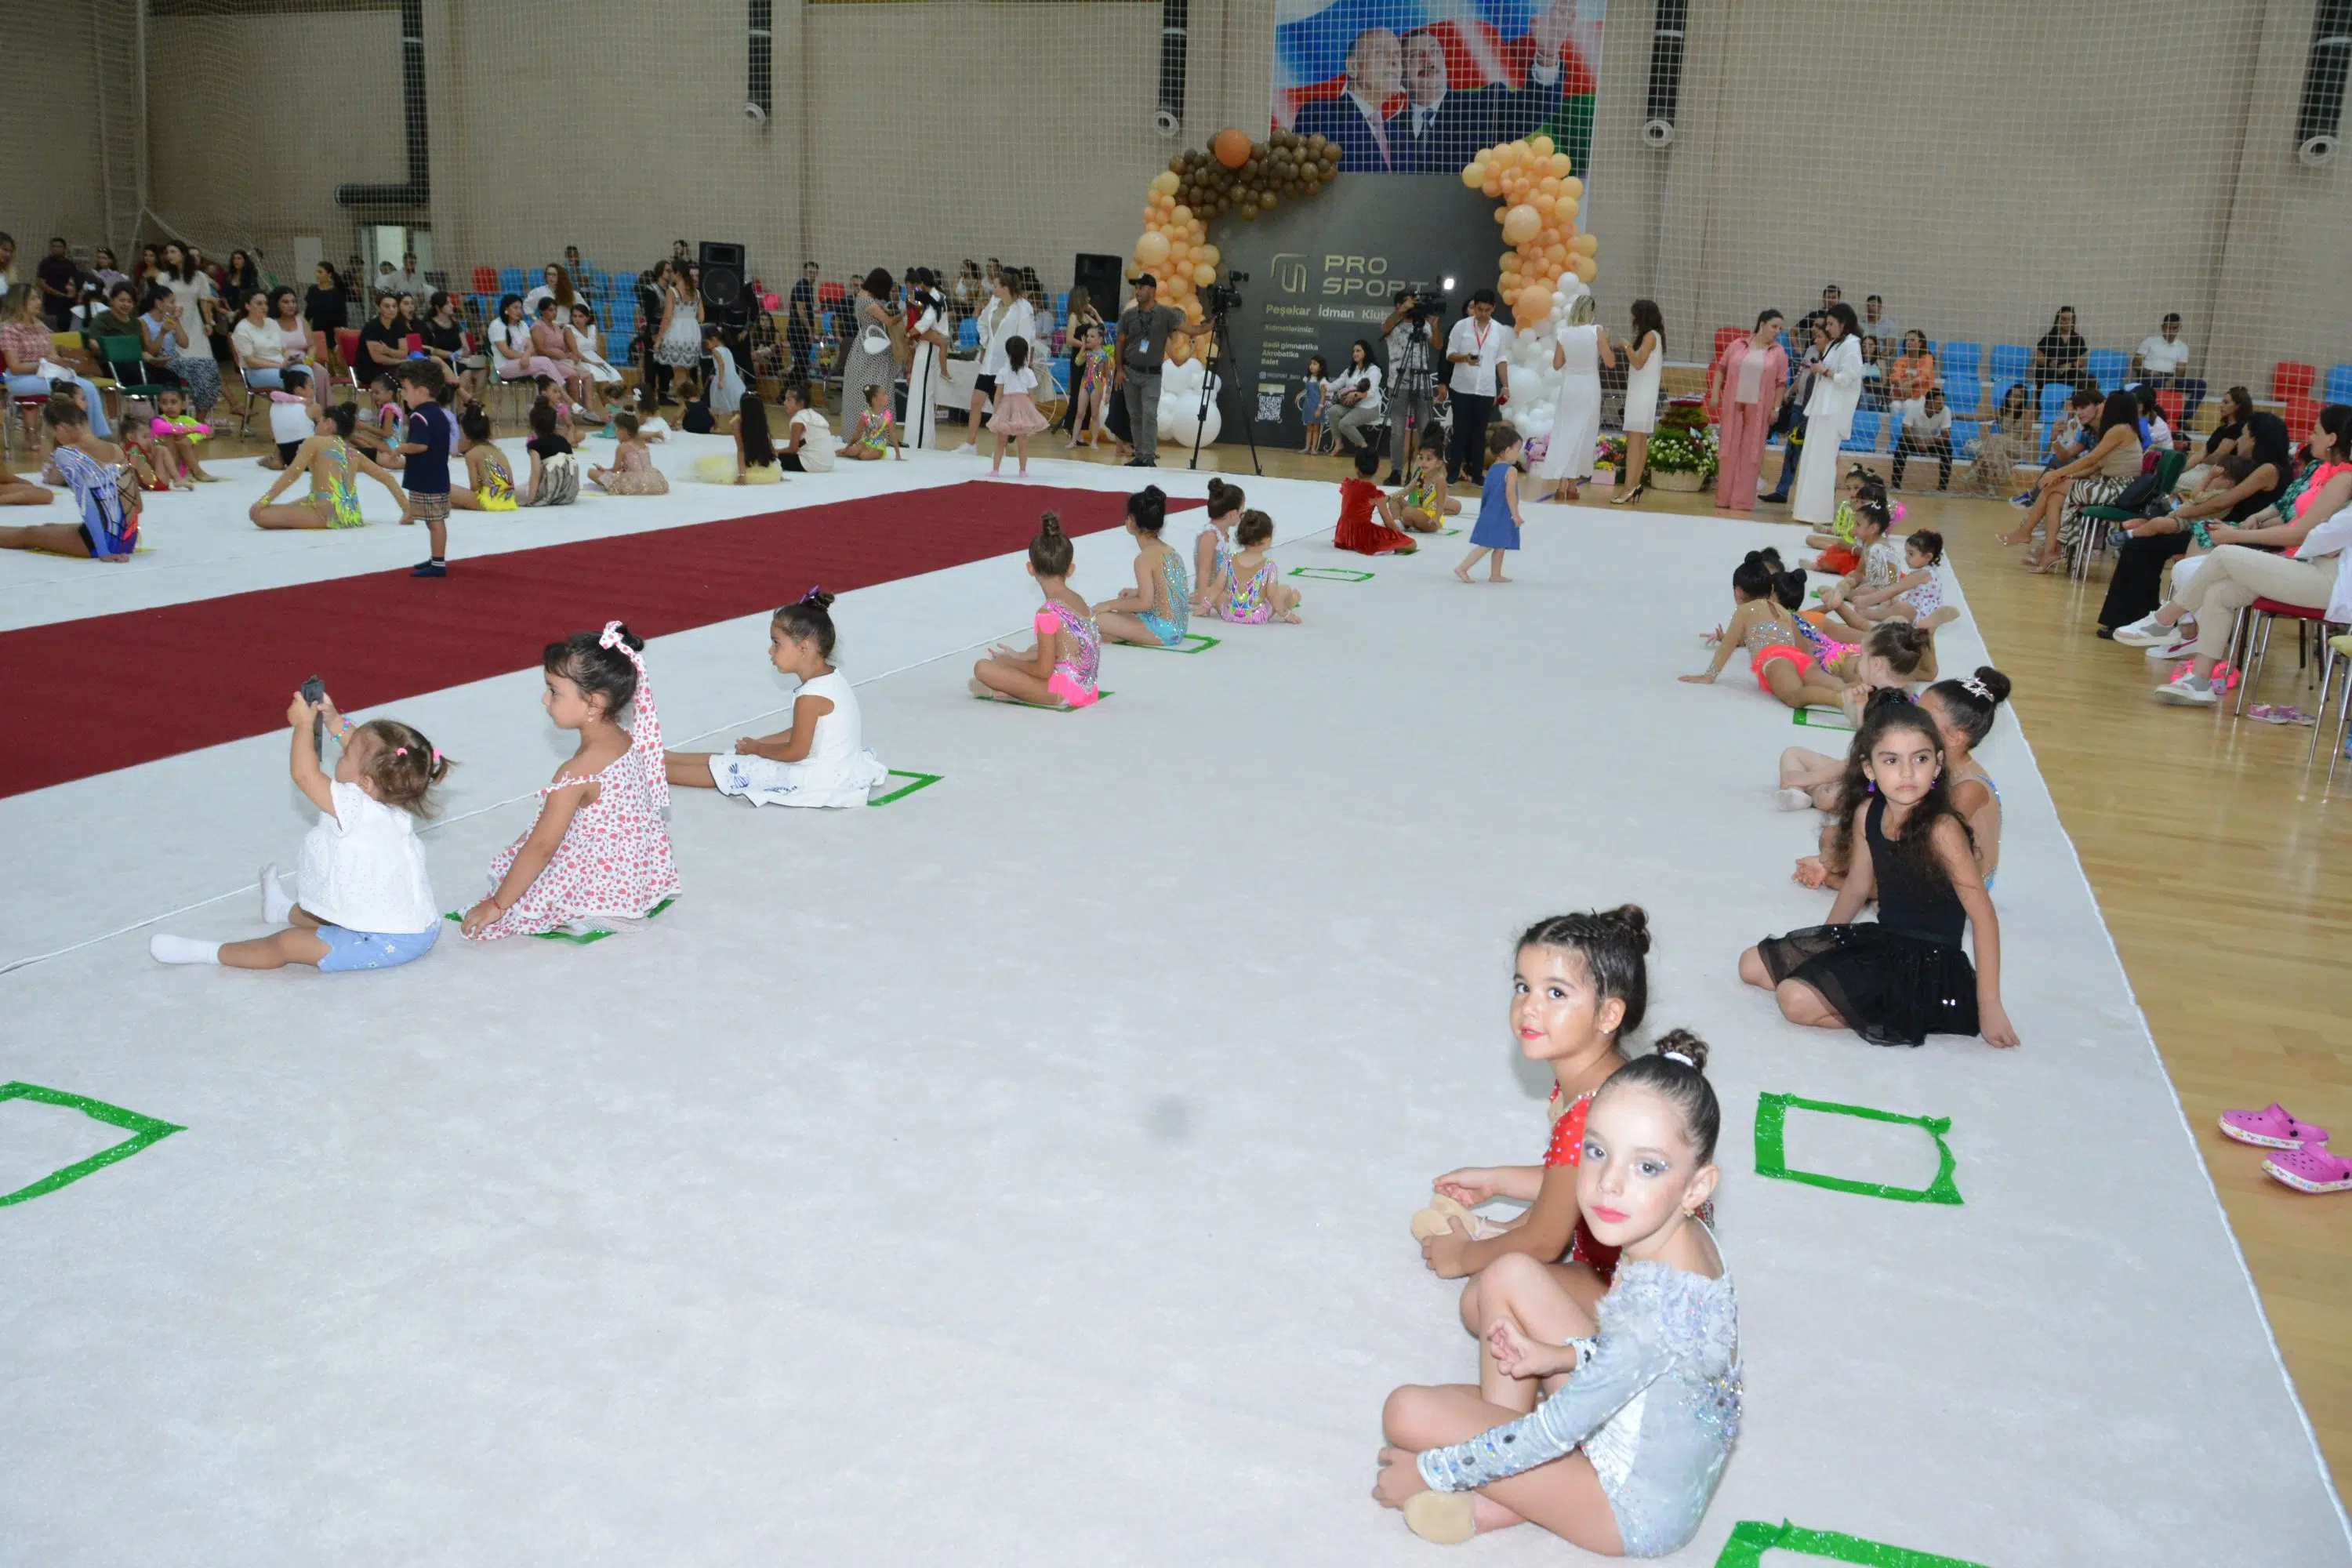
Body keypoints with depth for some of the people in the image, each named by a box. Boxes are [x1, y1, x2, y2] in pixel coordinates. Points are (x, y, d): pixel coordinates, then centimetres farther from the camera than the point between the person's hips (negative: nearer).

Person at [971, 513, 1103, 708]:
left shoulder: (1048, 613, -20)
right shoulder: (1080, 601, 5)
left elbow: (1044, 671, -16)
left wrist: (1010, 663, 1)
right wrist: (1018, 657, 20)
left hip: (1064, 691, -9)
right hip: (1086, 686, 9)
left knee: (983, 668, -15)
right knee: (1032, 651, 37)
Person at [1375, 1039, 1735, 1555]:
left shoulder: (1658, 1300, -37)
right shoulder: (1681, 1234, -11)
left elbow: (1556, 1431, -27)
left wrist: (1431, 1471, -16)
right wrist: (1559, 1356, -3)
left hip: (1636, 1511, -8)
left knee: (1408, 1412, -13)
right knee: (1511, 1276, 4)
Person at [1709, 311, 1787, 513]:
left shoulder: (1779, 353, 2)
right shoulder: (1738, 345, 4)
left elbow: (1781, 383, 1)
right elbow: (1721, 368, 8)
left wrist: (1776, 408, -5)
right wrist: (1714, 394, 0)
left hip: (1759, 409, -1)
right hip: (1733, 405, 1)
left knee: (1751, 453, 2)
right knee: (1729, 450, 5)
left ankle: (1743, 500, 6)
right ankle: (1725, 497, 13)